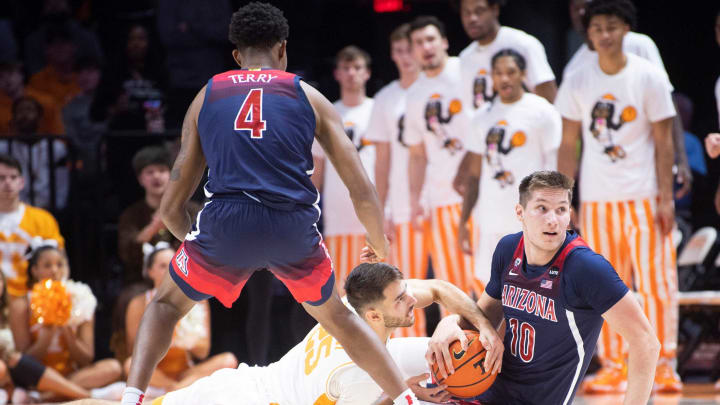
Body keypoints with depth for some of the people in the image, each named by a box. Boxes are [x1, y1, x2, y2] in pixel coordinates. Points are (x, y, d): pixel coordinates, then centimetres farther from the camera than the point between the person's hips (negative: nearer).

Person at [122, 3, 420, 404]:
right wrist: (380, 246, 30)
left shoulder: (206, 97, 20)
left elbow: (172, 206, 23)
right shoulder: (308, 97, 17)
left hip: (226, 224, 0)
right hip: (294, 229, 0)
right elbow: (363, 192, 12)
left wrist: (191, 239, 43)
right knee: (337, 315, 29)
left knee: (167, 305, 26)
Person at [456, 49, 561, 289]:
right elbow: (474, 175, 17)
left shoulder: (541, 112, -2)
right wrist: (463, 222, 12)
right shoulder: (483, 118, 14)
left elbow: (555, 170, -6)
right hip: (491, 223, 5)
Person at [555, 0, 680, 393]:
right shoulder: (577, 82, 3)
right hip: (596, 198, 2)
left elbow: (663, 141, -2)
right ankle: (612, 367, 9)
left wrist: (666, 197, -8)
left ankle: (663, 365, 3)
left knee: (655, 282, -4)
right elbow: (568, 144, 8)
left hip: (643, 196, -2)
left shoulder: (649, 77, -4)